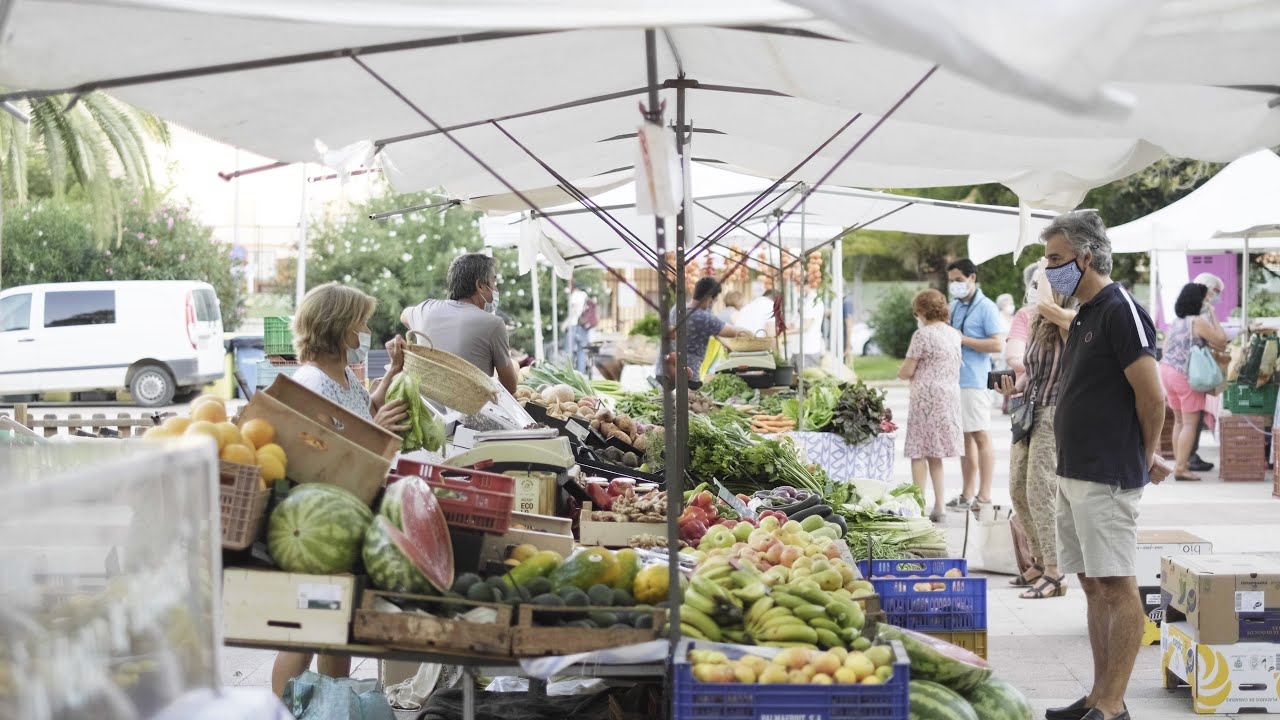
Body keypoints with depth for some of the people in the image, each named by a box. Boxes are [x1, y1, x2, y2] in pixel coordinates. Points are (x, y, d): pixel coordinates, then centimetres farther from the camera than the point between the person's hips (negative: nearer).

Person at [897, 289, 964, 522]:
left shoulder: (923, 334, -11)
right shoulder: (954, 334, 10)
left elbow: (906, 371, -11)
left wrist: (901, 373, 12)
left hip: (927, 398, -7)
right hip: (951, 396, 7)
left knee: (919, 453, 0)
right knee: (934, 455, 14)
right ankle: (938, 507, 13)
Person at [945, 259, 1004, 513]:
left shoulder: (986, 307, -8)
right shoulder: (954, 306, 15)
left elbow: (998, 344, -16)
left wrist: (963, 340, -16)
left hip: (975, 382, -8)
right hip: (953, 380, 8)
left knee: (980, 437, -4)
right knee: (964, 437, 11)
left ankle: (984, 496, -1)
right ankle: (967, 494, 16)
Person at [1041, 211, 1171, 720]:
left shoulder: (1120, 311, -13)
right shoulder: (1083, 317, 16)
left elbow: (1152, 397, -15)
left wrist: (1146, 458, -2)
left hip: (1108, 477, -10)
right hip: (1074, 472, 10)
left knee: (1117, 587, -5)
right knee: (1094, 586, 13)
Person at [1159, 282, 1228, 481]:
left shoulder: (1175, 322, 12)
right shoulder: (1199, 322, -13)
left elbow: (1165, 348, 16)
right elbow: (1221, 341, -8)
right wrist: (1213, 315, -2)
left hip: (1166, 370, 8)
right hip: (1186, 375, -8)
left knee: (1179, 421, 16)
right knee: (1190, 423, -5)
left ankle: (1179, 463, 20)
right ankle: (1181, 468, -8)